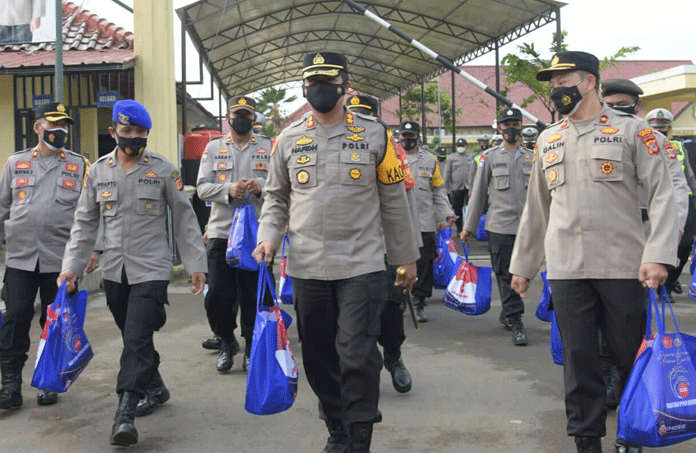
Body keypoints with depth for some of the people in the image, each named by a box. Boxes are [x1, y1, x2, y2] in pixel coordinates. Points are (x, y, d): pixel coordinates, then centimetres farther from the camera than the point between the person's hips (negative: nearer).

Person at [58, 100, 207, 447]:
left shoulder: (163, 170, -2)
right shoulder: (98, 171, 6)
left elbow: (184, 219, 1)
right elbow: (85, 222, 11)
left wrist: (196, 264, -1)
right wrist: (72, 265, 3)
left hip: (151, 270, -4)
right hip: (114, 271, 4)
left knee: (137, 337, -12)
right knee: (132, 336, 14)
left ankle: (125, 412, -11)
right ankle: (154, 388, 34)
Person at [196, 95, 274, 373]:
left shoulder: (268, 147, 9)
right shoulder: (213, 147, 11)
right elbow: (202, 188, 3)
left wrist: (261, 187, -18)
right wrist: (228, 189, -16)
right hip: (221, 233, 1)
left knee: (253, 297, 4)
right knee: (217, 296, -1)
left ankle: (252, 351, 20)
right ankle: (227, 343, 23)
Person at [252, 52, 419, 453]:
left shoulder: (374, 134, 2)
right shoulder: (289, 139, 8)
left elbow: (394, 201, 6)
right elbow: (277, 197, 18)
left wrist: (406, 257, 8)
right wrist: (269, 236, 0)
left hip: (362, 265, -3)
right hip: (307, 268, 3)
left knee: (357, 356, -6)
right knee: (319, 356, 11)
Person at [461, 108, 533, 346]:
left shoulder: (531, 158, 12)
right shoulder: (490, 156, 4)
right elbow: (478, 192, 5)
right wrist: (469, 226, 3)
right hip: (500, 226, -3)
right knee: (506, 275, -3)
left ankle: (507, 315, 26)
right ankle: (515, 321, 3)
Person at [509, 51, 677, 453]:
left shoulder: (632, 130, 0)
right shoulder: (548, 140, 14)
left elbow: (662, 194, -6)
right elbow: (536, 207, 18)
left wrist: (658, 255, -18)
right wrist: (523, 264, 17)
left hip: (624, 266, -3)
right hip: (566, 268, 3)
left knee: (631, 356, 6)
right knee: (579, 358, 5)